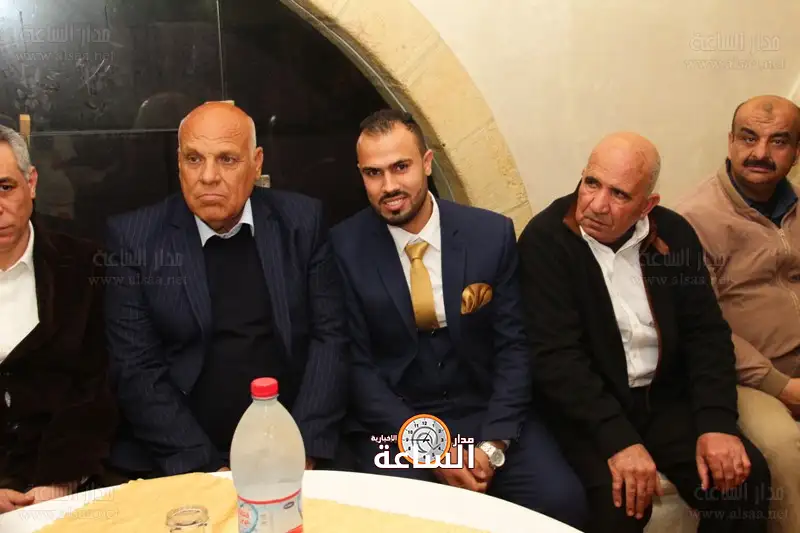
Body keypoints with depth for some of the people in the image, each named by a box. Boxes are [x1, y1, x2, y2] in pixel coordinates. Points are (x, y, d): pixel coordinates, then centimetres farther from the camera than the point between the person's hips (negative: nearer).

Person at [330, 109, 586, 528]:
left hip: (484, 411, 2)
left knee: (561, 499, -18)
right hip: (393, 422, -1)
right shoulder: (343, 248, -7)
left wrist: (493, 443, -13)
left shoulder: (492, 233, -3)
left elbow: (513, 345, -1)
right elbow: (355, 364, -6)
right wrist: (428, 448, -14)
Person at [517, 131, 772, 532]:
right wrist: (618, 439, -28)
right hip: (586, 406, -4)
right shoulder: (545, 239, -14)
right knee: (623, 498, -27)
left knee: (744, 475, -13)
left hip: (666, 398, 5)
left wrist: (717, 422, -12)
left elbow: (706, 332, 3)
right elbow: (556, 355, -19)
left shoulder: (674, 235, 1)